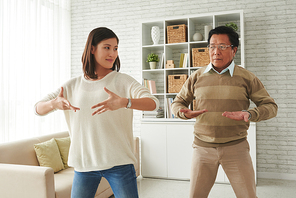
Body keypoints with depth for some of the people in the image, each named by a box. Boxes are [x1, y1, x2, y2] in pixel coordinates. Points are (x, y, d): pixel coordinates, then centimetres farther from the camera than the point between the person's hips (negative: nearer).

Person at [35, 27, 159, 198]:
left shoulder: (123, 81, -4)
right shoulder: (73, 85, 5)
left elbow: (153, 103, -17)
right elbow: (38, 108, 6)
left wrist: (124, 102, -36)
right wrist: (54, 104, -18)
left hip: (118, 161, -2)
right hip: (84, 162, 3)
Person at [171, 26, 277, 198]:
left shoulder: (246, 78, 0)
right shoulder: (197, 77, 4)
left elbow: (270, 106, 3)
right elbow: (178, 103, 12)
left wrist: (249, 114, -18)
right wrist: (184, 113, -13)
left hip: (235, 147, -1)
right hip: (203, 147, 1)